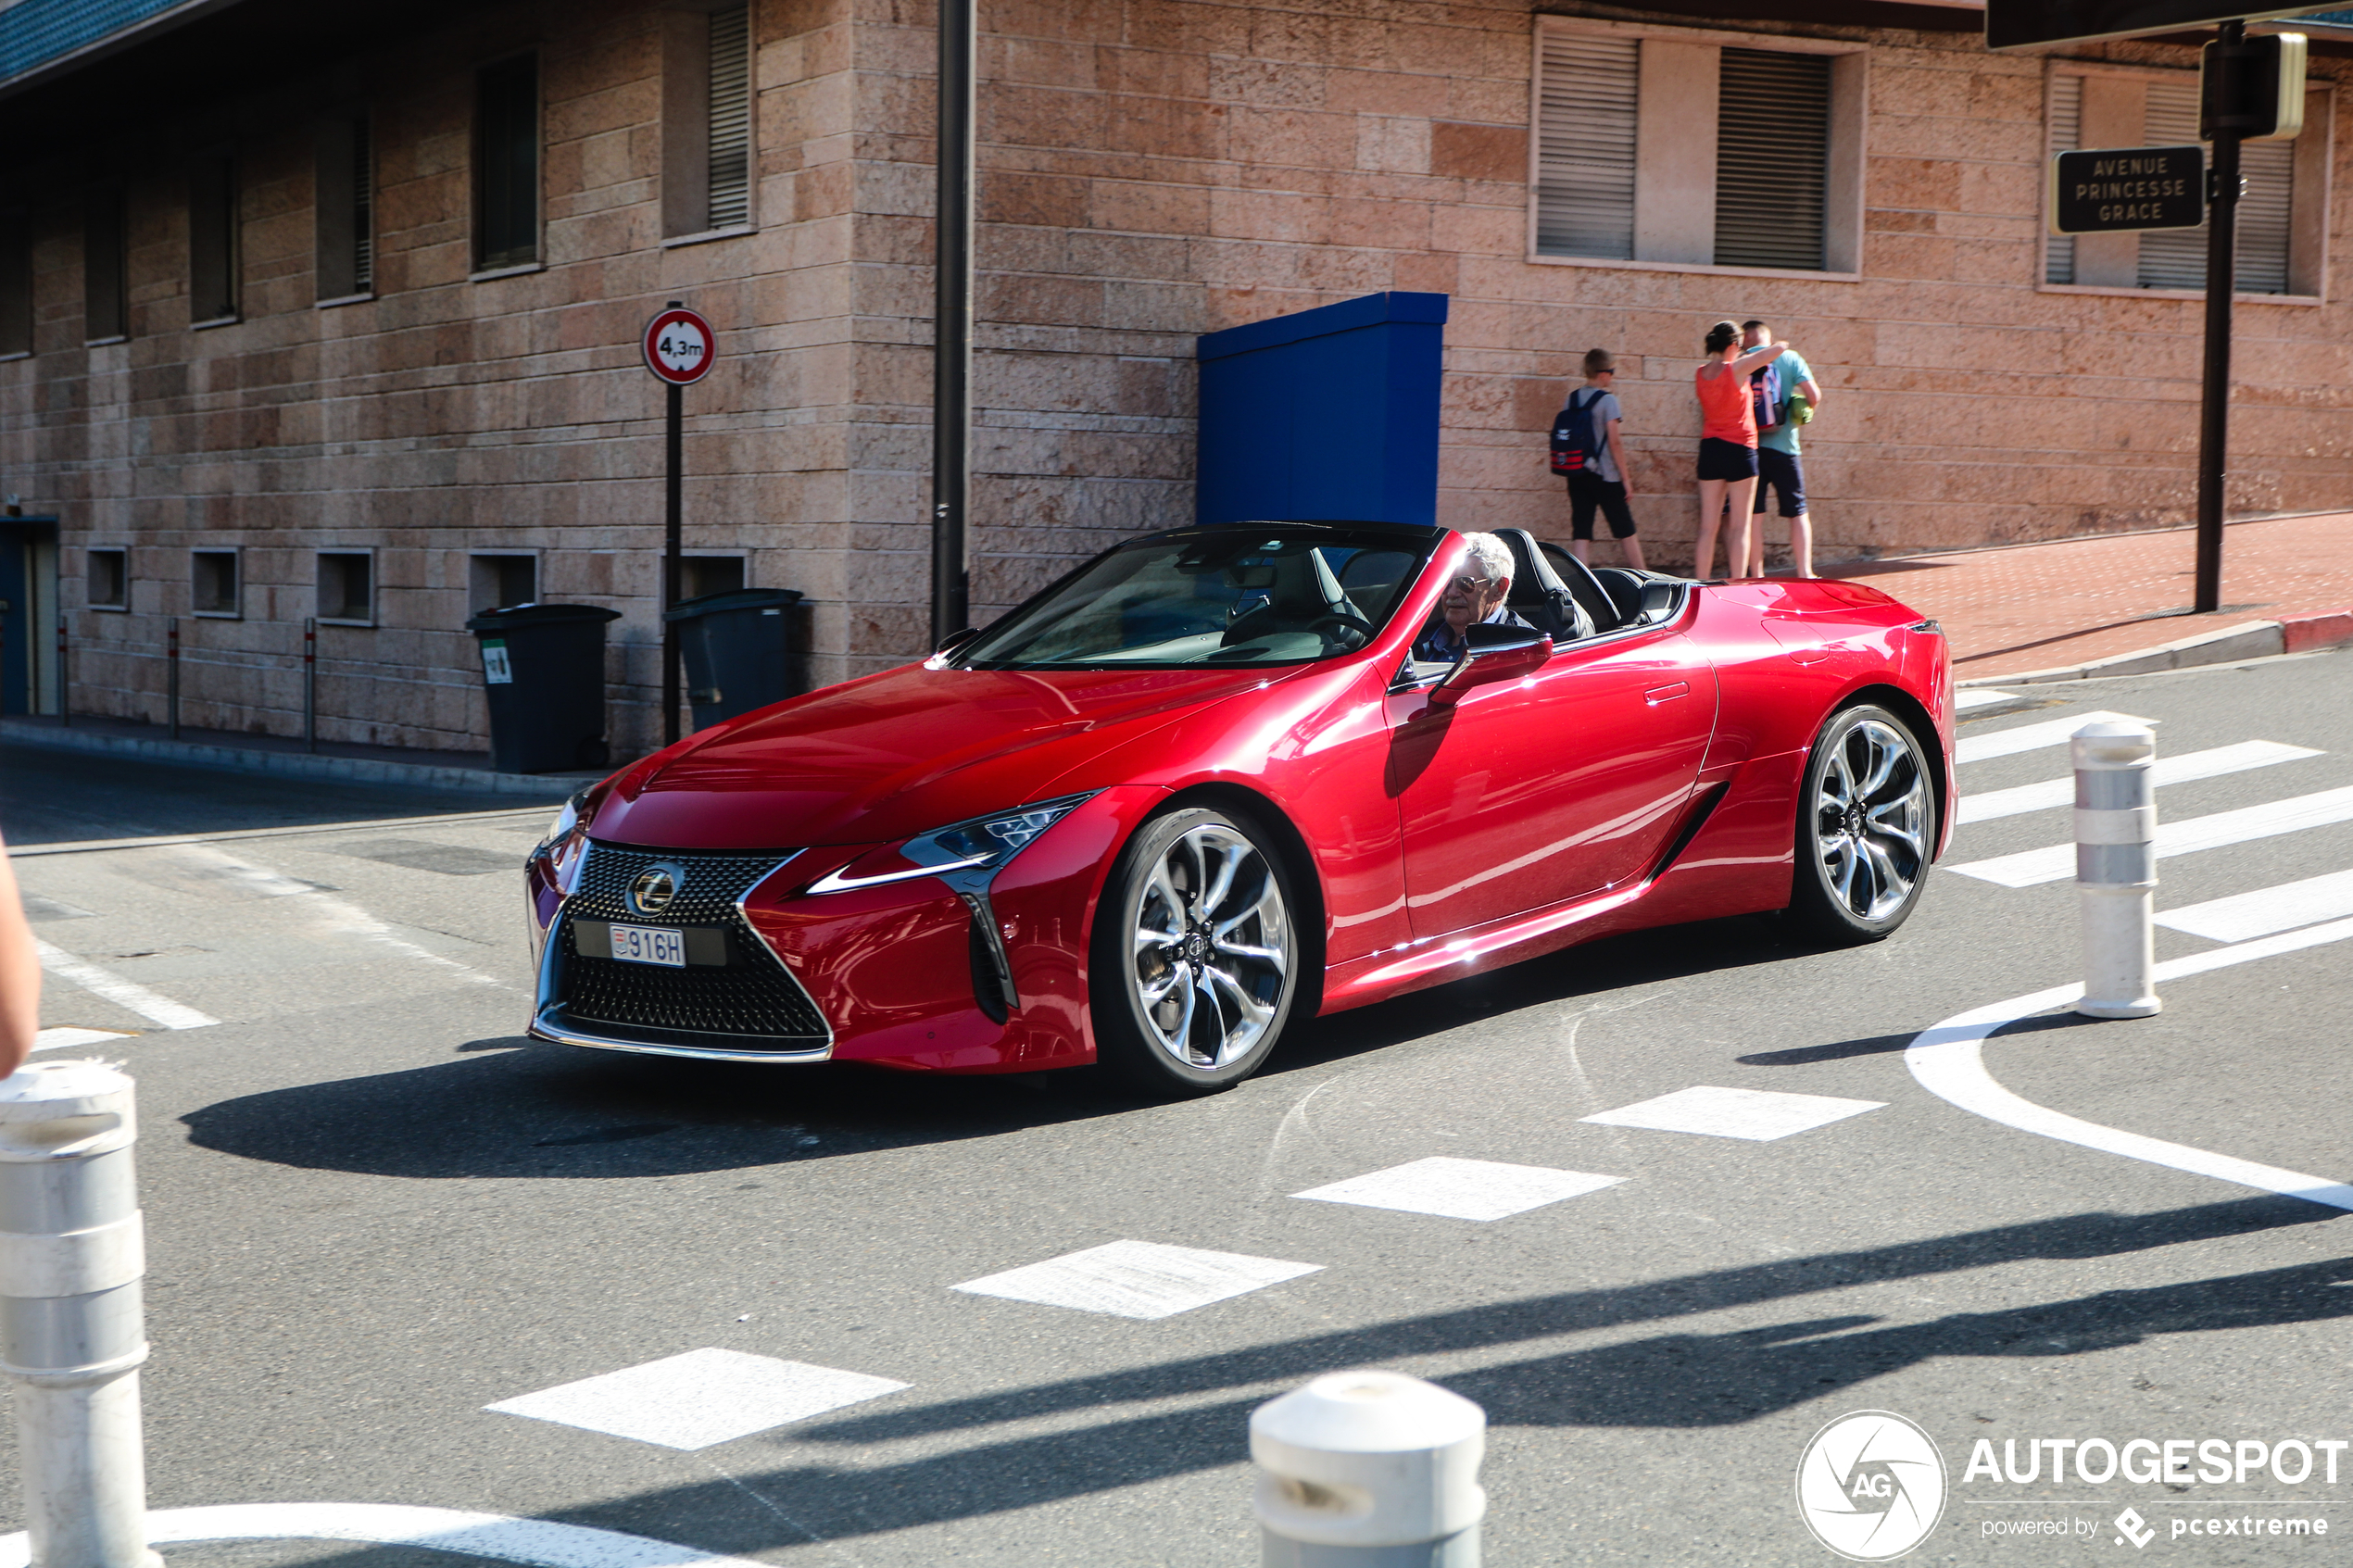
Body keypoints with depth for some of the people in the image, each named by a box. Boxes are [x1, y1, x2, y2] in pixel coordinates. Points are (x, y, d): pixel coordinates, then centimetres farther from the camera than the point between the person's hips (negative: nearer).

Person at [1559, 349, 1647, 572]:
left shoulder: (1571, 399, 6)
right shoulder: (1607, 399, -10)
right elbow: (1614, 442, -13)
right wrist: (1625, 478, -8)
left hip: (1576, 476, 5)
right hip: (1605, 476, -5)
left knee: (1580, 534, 2)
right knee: (1625, 531, 8)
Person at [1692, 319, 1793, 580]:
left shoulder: (1698, 374, 1)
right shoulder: (1737, 369, -14)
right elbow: (1779, 348, -11)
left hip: (1709, 449, 5)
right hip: (1739, 450, -5)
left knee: (1708, 526, 7)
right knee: (1740, 526, 0)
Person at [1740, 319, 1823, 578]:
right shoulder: (1789, 358, 2)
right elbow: (1814, 395, -6)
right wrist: (1805, 410, 14)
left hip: (1747, 447, 0)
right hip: (1782, 448, 0)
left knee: (1754, 515, 4)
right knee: (1798, 512, 8)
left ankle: (1757, 577, 4)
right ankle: (1804, 573, 3)